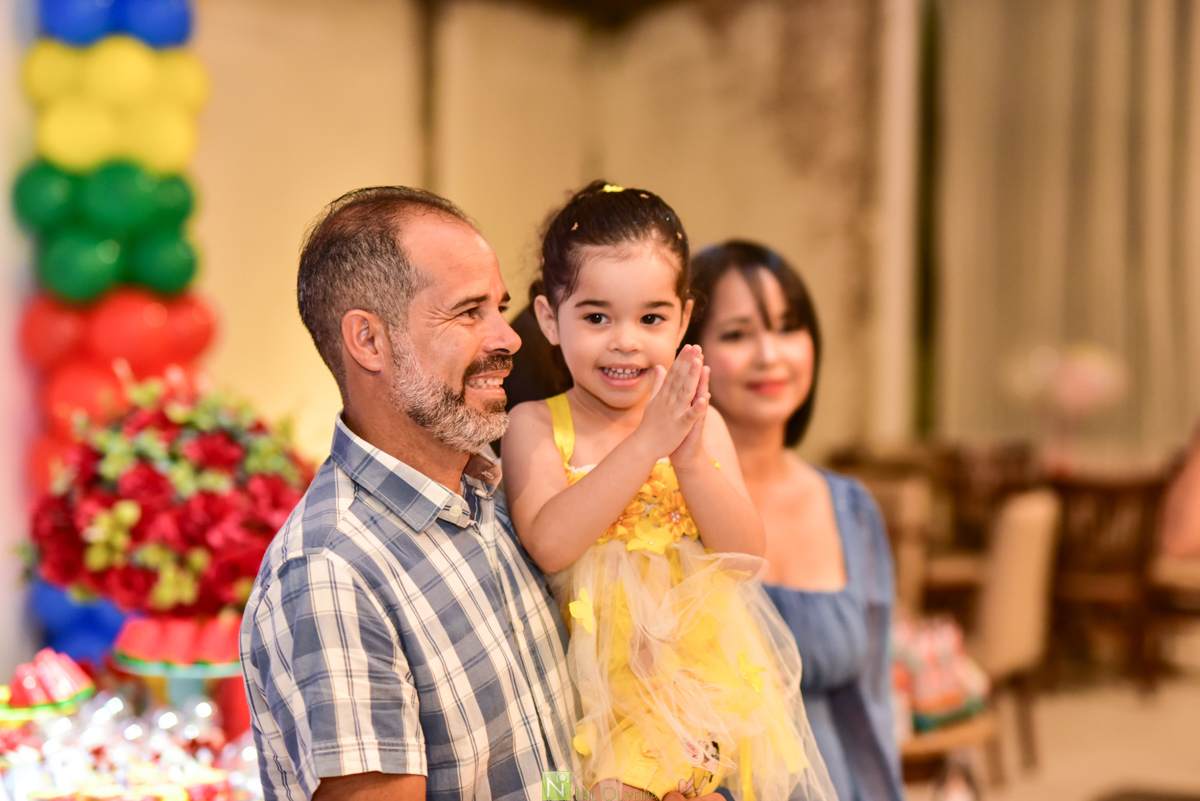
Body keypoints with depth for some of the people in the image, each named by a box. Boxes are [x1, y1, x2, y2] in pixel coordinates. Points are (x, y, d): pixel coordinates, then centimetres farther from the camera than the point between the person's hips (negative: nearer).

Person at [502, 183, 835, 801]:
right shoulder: (536, 426, -6)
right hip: (613, 693, -2)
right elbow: (550, 544, -22)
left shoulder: (701, 424, 2)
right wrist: (647, 442, -25)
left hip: (714, 676, 3)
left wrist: (690, 457, -20)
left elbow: (746, 557, -5)